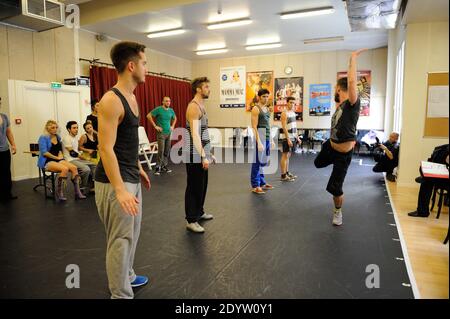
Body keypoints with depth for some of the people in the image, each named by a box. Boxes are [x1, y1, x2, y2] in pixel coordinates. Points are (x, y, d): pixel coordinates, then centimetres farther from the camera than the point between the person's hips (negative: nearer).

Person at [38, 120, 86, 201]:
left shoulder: (58, 137, 18)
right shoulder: (43, 138, -3)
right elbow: (44, 152, -13)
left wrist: (60, 155, 7)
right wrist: (57, 157, -10)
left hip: (58, 160, 6)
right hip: (47, 161, -6)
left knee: (74, 168, -22)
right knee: (65, 169, -34)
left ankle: (77, 193, -23)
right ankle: (59, 193, -22)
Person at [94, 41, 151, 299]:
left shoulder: (132, 98, 11)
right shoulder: (111, 100, -18)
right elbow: (106, 149, -23)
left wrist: (139, 168, 24)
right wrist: (120, 190, -28)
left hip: (131, 178, 10)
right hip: (115, 181, -10)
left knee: (132, 233, 21)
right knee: (121, 240, 1)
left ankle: (127, 277, 41)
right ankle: (121, 294, 17)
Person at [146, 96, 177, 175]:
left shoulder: (171, 110, 8)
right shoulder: (158, 109, -9)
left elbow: (175, 118, 27)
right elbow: (148, 116, -13)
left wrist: (172, 126, 13)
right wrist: (155, 126, -14)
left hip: (169, 133, 6)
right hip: (161, 133, -5)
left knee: (167, 151, 7)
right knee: (161, 151, -10)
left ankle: (164, 166, 18)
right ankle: (158, 167, -1)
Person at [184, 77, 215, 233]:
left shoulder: (201, 106, 14)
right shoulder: (194, 107, -16)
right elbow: (195, 134, -25)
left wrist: (209, 153, 20)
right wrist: (203, 157, -28)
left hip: (201, 153, 10)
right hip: (195, 156, -10)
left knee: (202, 185, 18)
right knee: (194, 187, -2)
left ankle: (199, 212, 32)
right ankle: (191, 220, 9)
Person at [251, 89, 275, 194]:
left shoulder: (267, 109, 17)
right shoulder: (256, 109, -8)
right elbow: (254, 127, -14)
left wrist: (271, 140, 17)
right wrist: (258, 142, -21)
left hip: (267, 137, 8)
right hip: (259, 137, -8)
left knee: (263, 162, 14)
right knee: (257, 162, -4)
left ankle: (262, 183, 24)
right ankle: (255, 186, 4)